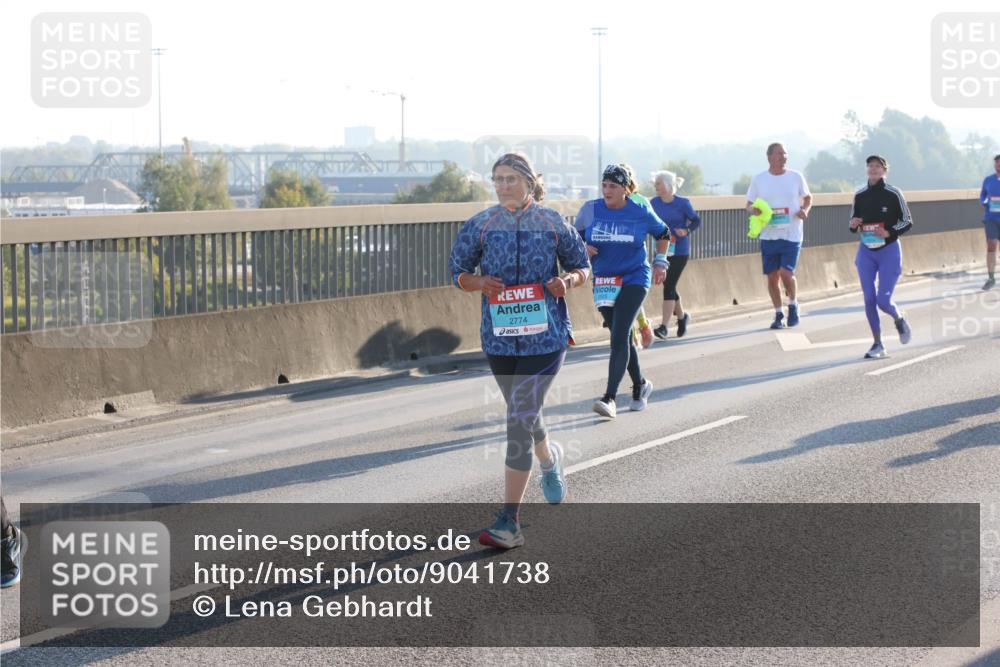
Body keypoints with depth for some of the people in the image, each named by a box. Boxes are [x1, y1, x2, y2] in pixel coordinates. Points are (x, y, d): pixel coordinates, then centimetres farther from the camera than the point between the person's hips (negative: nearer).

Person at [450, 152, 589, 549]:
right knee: (523, 414, 18)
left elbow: (582, 266, 11)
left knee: (521, 418, -12)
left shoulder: (552, 223, 2)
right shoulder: (479, 225, 5)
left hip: (546, 334, -3)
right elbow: (457, 271, 8)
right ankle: (549, 459, 55)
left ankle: (509, 521, -13)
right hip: (499, 335, 3)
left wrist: (569, 280, -11)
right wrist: (478, 283, -13)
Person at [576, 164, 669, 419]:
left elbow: (663, 233, 12)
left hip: (634, 279, -4)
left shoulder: (640, 212, -6)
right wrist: (583, 248, -10)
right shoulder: (590, 209, -3)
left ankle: (610, 398, -22)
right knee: (622, 338, 14)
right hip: (603, 281, 4)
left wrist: (660, 262, 7)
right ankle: (640, 385, 37)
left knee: (619, 336, -17)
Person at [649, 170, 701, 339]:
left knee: (669, 286, -12)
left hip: (679, 251, -5)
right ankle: (682, 317, 36)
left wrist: (686, 231, -18)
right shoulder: (654, 203, 4)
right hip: (662, 250, 5)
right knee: (669, 286, 11)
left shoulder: (682, 203, -7)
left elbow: (696, 221, 0)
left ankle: (664, 326, -14)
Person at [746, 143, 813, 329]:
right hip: (768, 235, 2)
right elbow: (749, 205, 9)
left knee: (786, 272, -14)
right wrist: (753, 210, -15)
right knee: (772, 276, 4)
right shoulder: (758, 180, 3)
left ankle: (793, 304, 14)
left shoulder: (796, 177, 2)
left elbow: (808, 197, 15)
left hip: (791, 235, -2)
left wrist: (805, 209, -7)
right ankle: (778, 314, 19)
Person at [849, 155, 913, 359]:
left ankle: (899, 320, 24)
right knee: (869, 299, -2)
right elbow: (854, 222, 15)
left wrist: (889, 233, -17)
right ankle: (878, 345, 7)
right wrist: (853, 225, -9)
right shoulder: (860, 195, 4)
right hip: (866, 251, 4)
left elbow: (907, 221, -1)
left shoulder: (893, 194, -7)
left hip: (889, 250, -4)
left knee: (883, 300, -10)